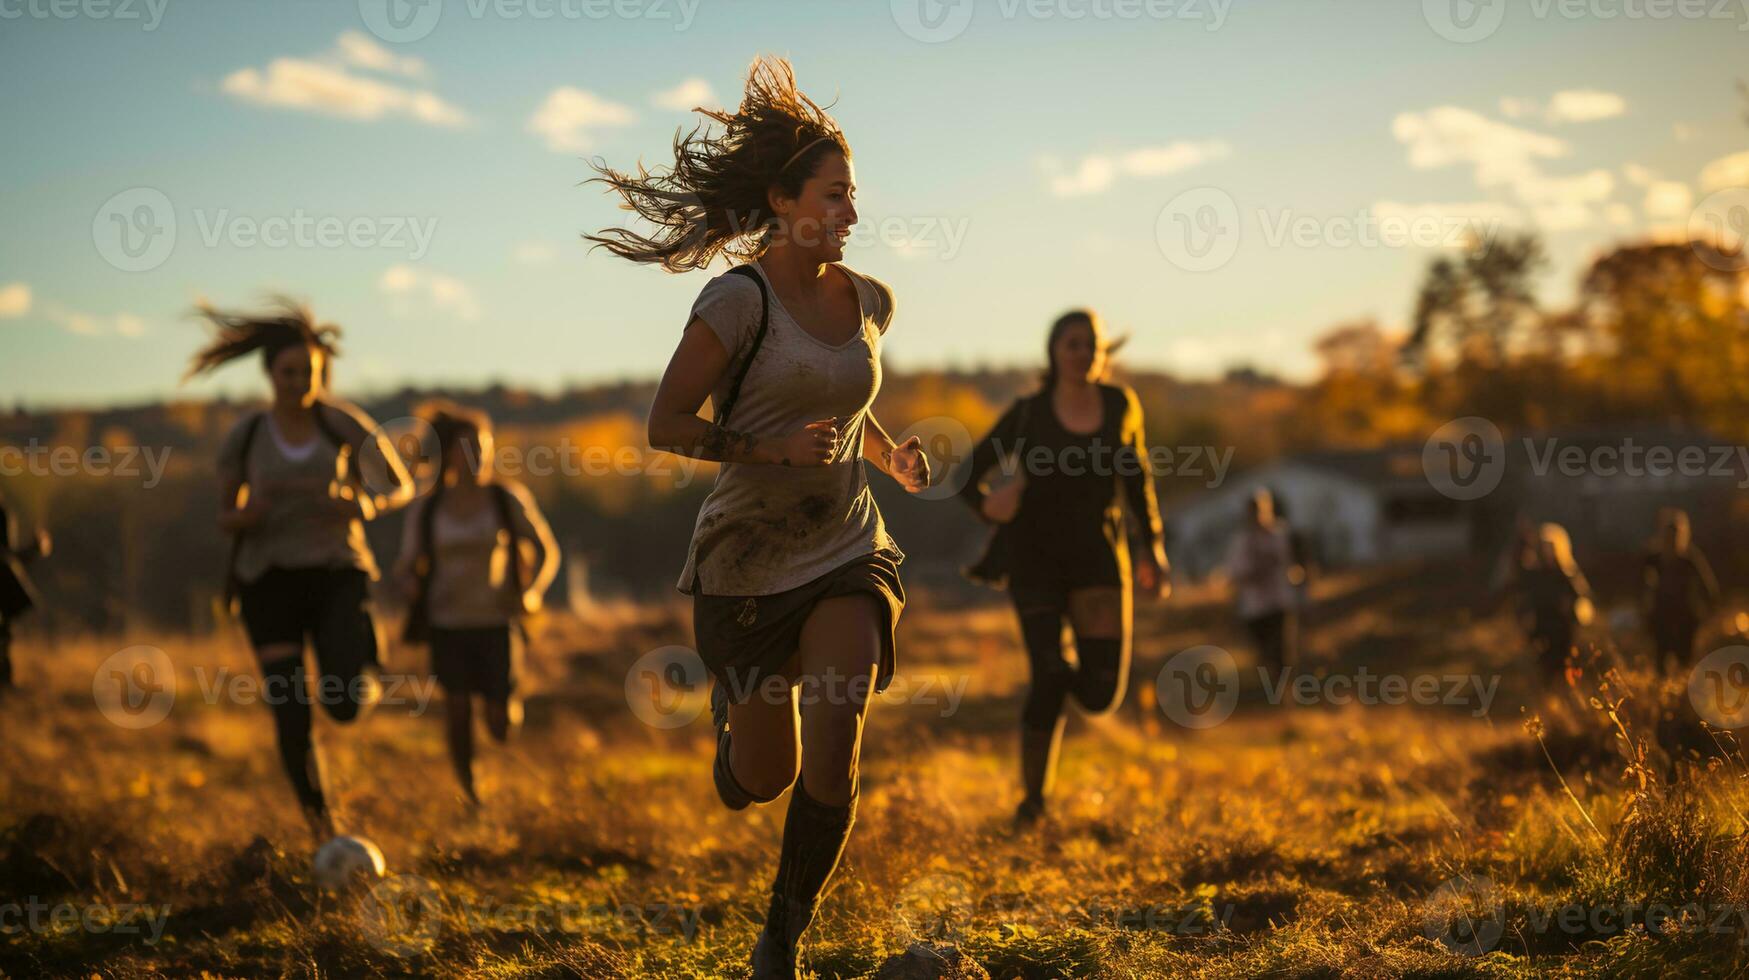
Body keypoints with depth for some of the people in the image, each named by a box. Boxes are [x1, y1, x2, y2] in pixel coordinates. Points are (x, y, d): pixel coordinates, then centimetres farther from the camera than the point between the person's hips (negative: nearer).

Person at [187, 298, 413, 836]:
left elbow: (402, 487, 7)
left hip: (337, 574, -1)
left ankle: (363, 677, 20)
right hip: (270, 580, 1)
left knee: (346, 706, -20)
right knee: (292, 720, -9)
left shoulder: (344, 423, -2)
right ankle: (324, 832, 10)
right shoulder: (244, 437, 0)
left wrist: (365, 507, -16)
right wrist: (246, 516, -17)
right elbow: (226, 519, 9)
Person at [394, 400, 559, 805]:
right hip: (448, 624, 1)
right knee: (458, 712, -12)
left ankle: (509, 706, 30)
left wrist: (531, 593, -16)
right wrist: (410, 585, -20)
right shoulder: (425, 508, -2)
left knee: (500, 728, -6)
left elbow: (546, 552, 2)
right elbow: (407, 566, 4)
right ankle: (471, 799, 4)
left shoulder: (509, 498, -6)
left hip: (497, 622, -1)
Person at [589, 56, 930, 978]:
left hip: (847, 556, 3)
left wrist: (893, 457, 5)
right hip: (746, 563, -3)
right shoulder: (739, 298, -13)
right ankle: (730, 709, 46)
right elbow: (664, 423, -13)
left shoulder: (867, 300, 5)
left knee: (835, 750, -16)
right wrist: (770, 449, -25)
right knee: (760, 781, 8)